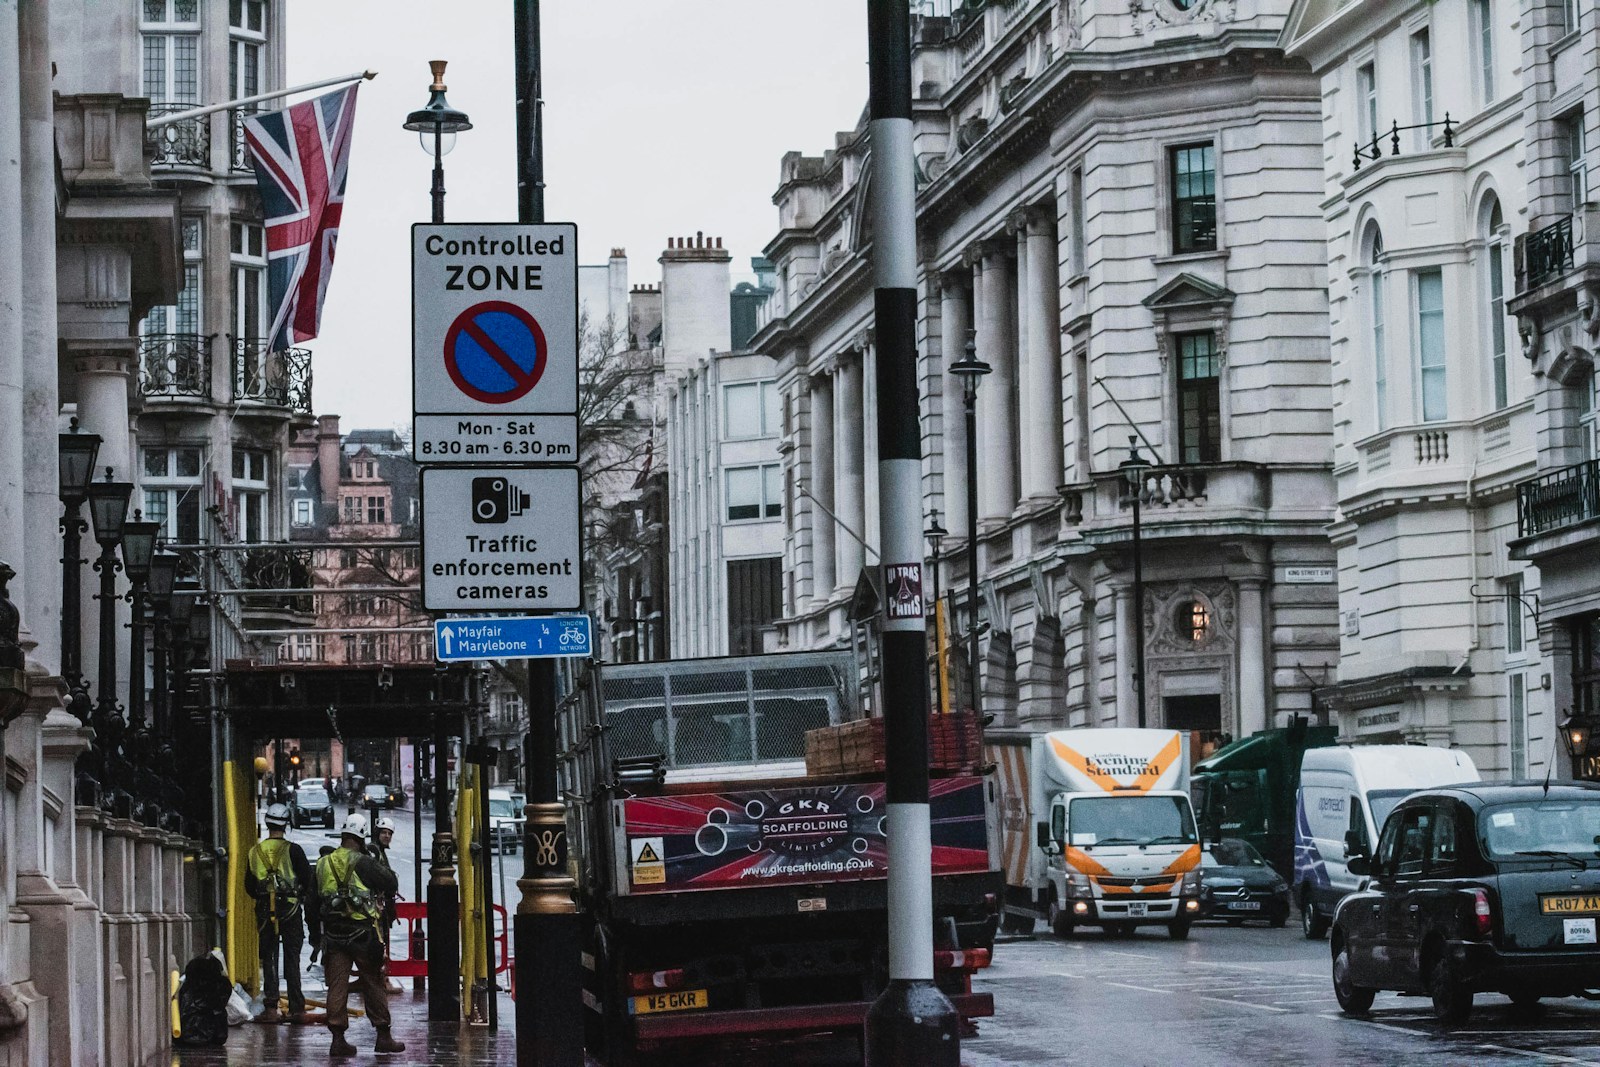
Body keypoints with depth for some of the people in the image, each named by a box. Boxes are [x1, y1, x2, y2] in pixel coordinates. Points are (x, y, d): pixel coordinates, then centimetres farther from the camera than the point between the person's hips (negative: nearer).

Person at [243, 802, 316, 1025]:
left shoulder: (254, 852, 3)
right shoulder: (293, 850, -8)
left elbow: (249, 887, 10)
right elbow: (308, 881, -5)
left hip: (265, 912, 2)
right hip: (290, 911, -2)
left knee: (269, 958, 7)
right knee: (292, 959, 3)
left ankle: (271, 1008, 0)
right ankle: (297, 1008, 2)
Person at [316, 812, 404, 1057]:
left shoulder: (323, 864, 7)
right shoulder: (363, 863, -10)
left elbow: (315, 897, 14)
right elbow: (392, 885, -4)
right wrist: (380, 868, 12)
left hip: (333, 934, 4)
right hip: (363, 932, -4)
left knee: (337, 986, 4)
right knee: (373, 984, 6)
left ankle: (338, 1038, 1)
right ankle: (383, 1036, 11)